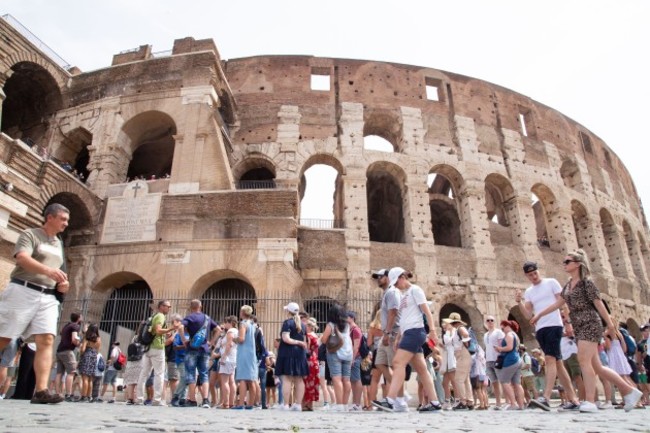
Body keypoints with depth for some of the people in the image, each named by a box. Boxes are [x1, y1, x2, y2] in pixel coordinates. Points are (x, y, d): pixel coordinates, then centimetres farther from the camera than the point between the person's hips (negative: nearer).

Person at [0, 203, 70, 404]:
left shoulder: (58, 244, 20)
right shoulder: (30, 234, 0)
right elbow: (22, 259, -19)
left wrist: (62, 284, 6)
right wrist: (48, 270, -35)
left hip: (48, 297, 5)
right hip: (23, 291, -5)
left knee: (46, 340, -9)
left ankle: (41, 391, -15)